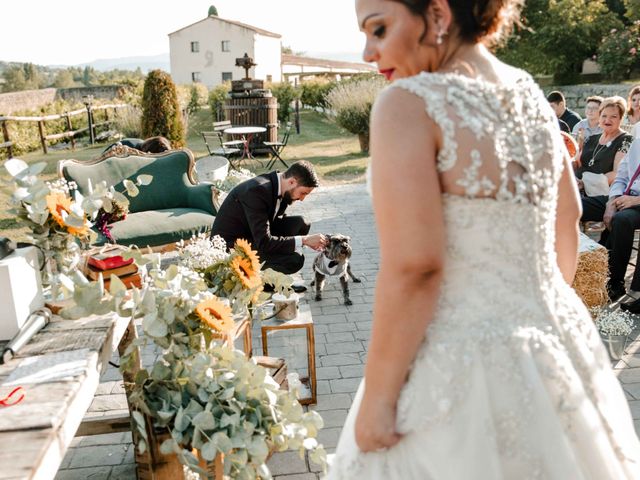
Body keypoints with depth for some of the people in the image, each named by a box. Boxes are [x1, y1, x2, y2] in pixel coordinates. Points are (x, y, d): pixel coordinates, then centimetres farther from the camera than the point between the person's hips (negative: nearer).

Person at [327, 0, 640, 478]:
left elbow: (413, 266, -24)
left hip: (461, 365, -7)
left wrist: (377, 399, -15)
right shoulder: (530, 92, 5)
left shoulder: (408, 103, -18)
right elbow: (567, 220, 15)